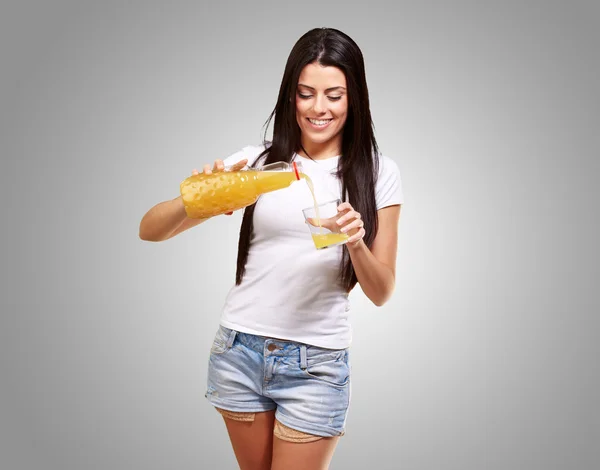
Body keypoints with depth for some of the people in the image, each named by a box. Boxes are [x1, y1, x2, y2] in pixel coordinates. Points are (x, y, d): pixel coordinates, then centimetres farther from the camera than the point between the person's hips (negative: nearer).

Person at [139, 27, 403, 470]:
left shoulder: (378, 173, -2)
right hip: (239, 350, 2)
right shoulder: (258, 161, -2)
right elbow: (150, 230, -4)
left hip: (316, 364, -2)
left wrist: (356, 243, -22)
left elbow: (381, 293, -1)